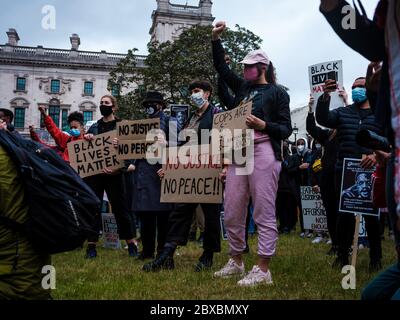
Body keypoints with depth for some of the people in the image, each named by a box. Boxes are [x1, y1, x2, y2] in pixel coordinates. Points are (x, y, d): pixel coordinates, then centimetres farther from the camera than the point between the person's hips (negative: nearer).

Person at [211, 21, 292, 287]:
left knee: (264, 213, -5)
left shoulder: (278, 93, 4)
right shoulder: (243, 87, 20)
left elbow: (286, 130, -1)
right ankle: (236, 261, 23)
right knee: (232, 213, 8)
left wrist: (263, 125, -17)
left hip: (263, 153, -6)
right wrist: (216, 39, 15)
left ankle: (263, 270, 1)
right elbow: (222, 68, 23)